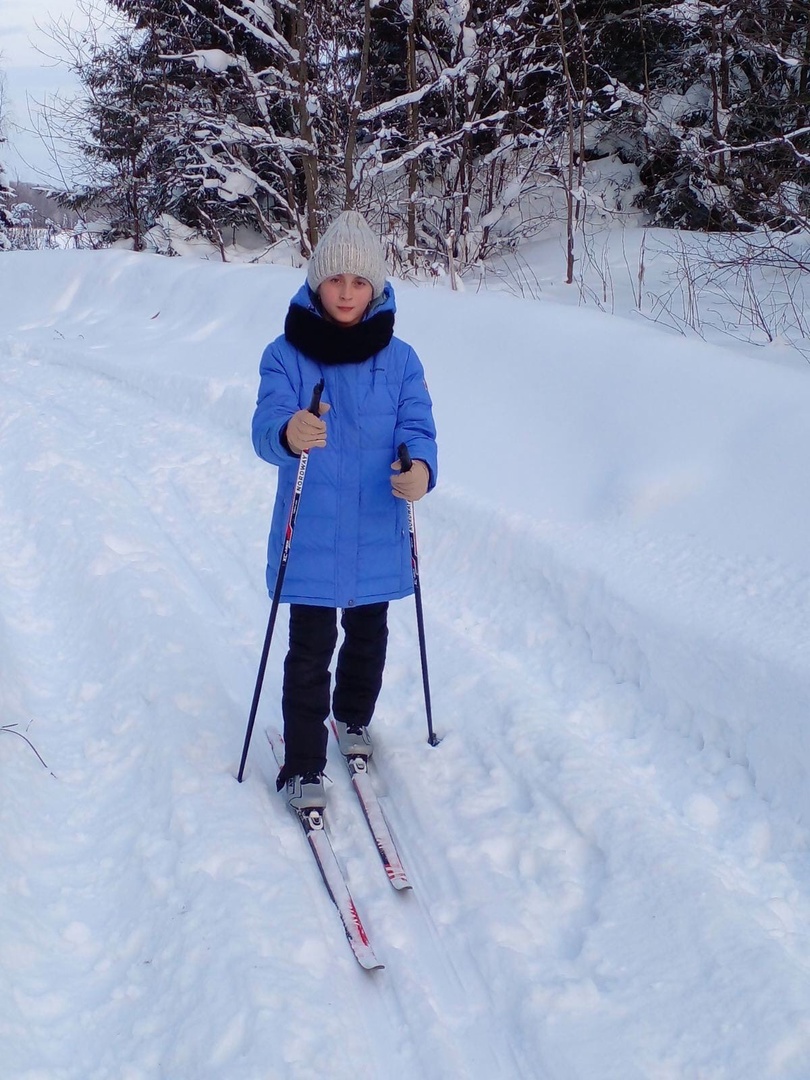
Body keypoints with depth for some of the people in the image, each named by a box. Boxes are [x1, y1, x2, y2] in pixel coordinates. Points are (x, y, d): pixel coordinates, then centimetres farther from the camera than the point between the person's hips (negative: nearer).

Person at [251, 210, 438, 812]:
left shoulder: (399, 360, -2)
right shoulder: (286, 355, -7)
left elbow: (417, 429, -9)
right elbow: (267, 426, -21)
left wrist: (420, 469, -33)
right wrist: (289, 435, -46)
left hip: (377, 536, 3)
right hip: (310, 537, -2)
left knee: (368, 636, 20)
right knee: (311, 651, 1)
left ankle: (354, 719, 47)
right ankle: (303, 766, 16)